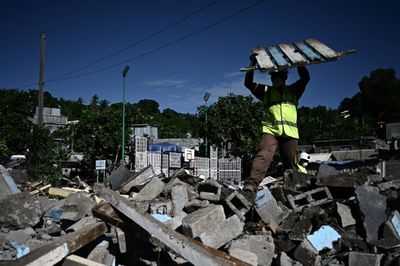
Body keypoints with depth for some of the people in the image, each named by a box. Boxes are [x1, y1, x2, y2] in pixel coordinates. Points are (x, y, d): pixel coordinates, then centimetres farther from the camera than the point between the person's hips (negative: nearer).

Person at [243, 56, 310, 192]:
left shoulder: (293, 91, 25)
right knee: (264, 155, -22)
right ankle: (251, 184, -33)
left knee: (291, 162, 3)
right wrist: (253, 64, 8)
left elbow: (305, 78, 16)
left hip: (290, 131, 2)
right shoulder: (266, 91, 22)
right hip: (270, 130, -2)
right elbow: (248, 83, 15)